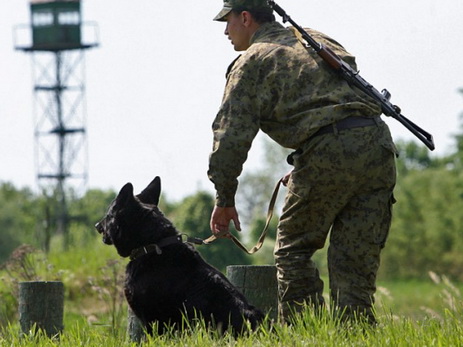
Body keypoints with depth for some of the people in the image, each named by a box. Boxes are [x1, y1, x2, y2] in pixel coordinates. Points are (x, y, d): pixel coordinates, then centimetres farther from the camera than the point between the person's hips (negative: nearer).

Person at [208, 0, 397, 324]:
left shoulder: (252, 61, 9)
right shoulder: (319, 40, 29)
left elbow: (233, 134, 1)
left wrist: (225, 199, 7)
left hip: (329, 150, -6)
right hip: (379, 145, 6)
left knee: (293, 248, 8)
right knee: (354, 260, 9)